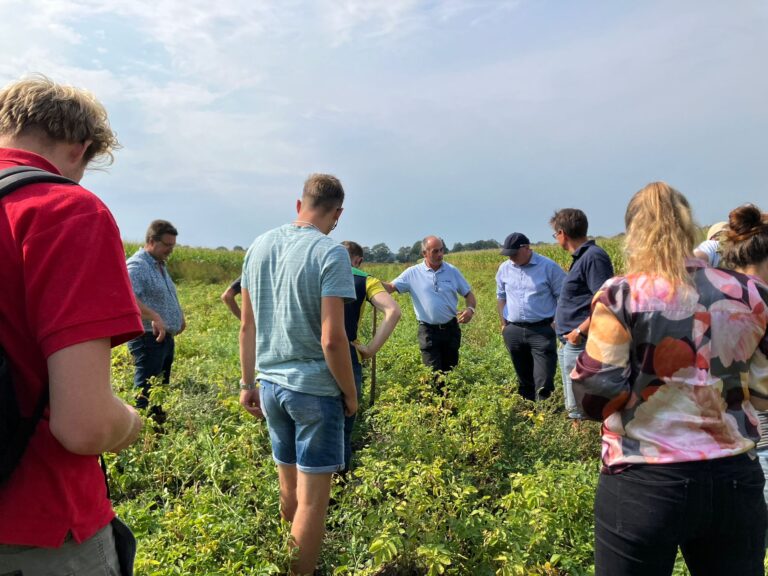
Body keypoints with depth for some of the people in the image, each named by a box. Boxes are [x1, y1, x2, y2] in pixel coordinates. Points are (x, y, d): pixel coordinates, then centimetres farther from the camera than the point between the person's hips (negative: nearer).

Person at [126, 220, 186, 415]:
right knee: (146, 391, -6)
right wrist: (154, 317, -39)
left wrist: (179, 315, 17)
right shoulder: (137, 265, -14)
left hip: (166, 338, 10)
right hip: (148, 338, -10)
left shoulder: (160, 265, 16)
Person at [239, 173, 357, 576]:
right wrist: (350, 394, -6)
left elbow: (247, 326, 8)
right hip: (315, 388, -6)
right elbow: (332, 338, -19)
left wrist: (248, 383, 16)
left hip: (271, 383, 7)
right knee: (312, 500, 7)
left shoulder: (259, 246, 4)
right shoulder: (331, 253, -15)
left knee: (288, 488, 20)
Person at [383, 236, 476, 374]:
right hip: (428, 331, -2)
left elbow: (468, 294, 9)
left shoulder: (452, 271, 3)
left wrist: (470, 309, -13)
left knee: (450, 371, 14)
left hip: (451, 329, 3)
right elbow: (390, 287, -8)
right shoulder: (412, 273, -3)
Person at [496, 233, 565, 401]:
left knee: (543, 382, -8)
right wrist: (504, 324, 11)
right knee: (524, 379, 15)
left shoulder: (548, 266, -7)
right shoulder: (504, 268, 6)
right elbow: (501, 297, 18)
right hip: (513, 331, 4)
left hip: (542, 330, -4)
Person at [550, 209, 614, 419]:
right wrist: (564, 323, 18)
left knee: (579, 410, -4)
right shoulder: (582, 257, 14)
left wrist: (580, 331, -21)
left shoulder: (593, 256, -15)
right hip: (569, 343, 10)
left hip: (580, 344, -10)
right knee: (573, 405, 18)